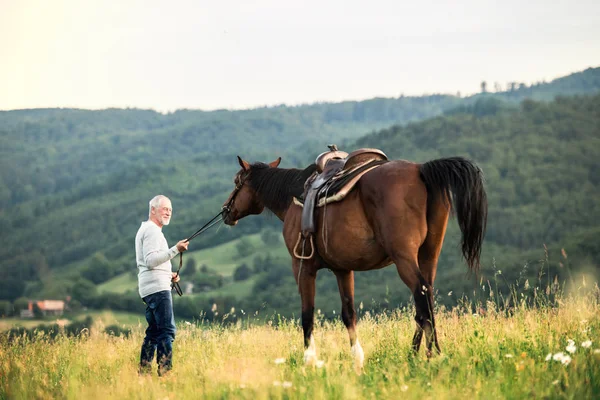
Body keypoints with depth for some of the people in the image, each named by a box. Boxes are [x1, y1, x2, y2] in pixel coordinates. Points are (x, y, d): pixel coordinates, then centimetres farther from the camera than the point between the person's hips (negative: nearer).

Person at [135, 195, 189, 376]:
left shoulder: (145, 229, 24)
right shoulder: (152, 230, -8)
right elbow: (151, 260, -21)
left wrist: (168, 274, 17)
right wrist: (175, 250, -25)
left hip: (149, 289, 11)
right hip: (157, 287, -11)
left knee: (154, 331, 13)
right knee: (167, 330, -14)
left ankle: (144, 372, 13)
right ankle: (165, 372, -20)